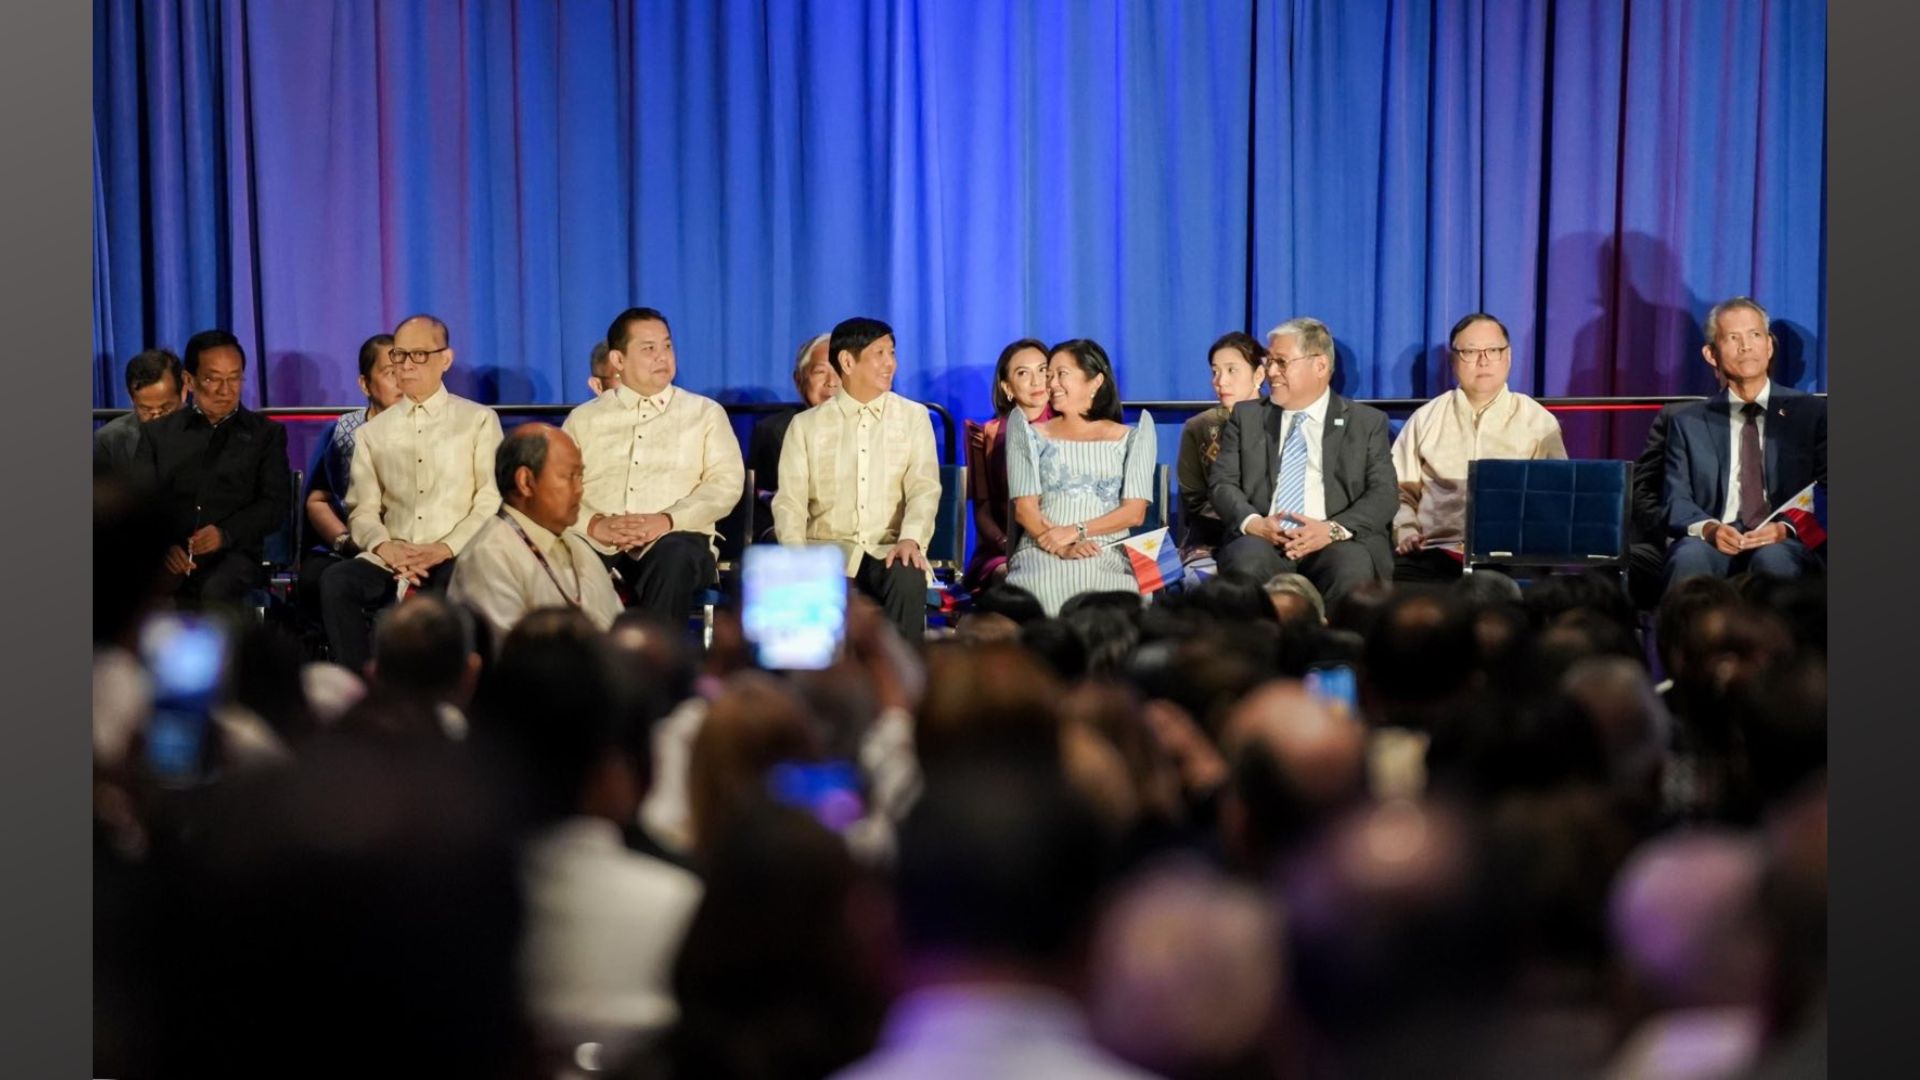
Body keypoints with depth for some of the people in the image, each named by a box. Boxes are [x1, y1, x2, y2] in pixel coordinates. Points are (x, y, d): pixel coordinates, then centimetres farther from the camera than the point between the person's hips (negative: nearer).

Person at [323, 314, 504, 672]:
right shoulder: (372, 432, 19)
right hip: (389, 559, 3)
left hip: (456, 560, -3)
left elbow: (492, 501, 1)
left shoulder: (478, 421, 11)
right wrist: (383, 546, -12)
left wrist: (446, 548, -13)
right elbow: (362, 510, 11)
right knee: (335, 582, -29)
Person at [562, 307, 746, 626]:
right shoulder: (583, 419, 20)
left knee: (675, 556, -38)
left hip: (673, 542, 0)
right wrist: (595, 524, -13)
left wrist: (667, 520, -14)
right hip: (598, 547, 1)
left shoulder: (704, 413, 17)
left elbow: (727, 483, 3)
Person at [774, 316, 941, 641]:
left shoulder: (913, 417, 13)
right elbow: (790, 501, 4)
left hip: (889, 550, 0)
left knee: (909, 580, -35)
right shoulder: (806, 425, 12)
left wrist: (911, 538, -21)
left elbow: (925, 488, 1)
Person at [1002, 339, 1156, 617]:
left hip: (1107, 554, 0)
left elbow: (1135, 512, 6)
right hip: (1042, 550, 0)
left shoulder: (1129, 438, 16)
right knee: (1042, 587, -37)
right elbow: (1024, 508, 6)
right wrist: (1061, 548, -13)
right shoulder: (1031, 435, 17)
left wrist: (1077, 531, -10)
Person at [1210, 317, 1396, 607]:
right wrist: (1253, 522, -12)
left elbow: (1384, 494, 4)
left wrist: (1333, 529, -15)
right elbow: (1222, 483, 10)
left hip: (1336, 543, -1)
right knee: (1247, 564, -34)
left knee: (1353, 570, -35)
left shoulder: (1367, 422, 14)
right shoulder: (1246, 417, 19)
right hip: (1261, 539, 1)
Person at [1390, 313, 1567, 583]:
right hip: (1436, 553, 1)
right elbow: (1399, 491, 16)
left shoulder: (1537, 421, 12)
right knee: (1396, 577, -31)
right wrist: (1406, 532, -3)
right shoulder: (1425, 419, 15)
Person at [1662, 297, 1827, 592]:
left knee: (1773, 559, -36)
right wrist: (1708, 528, -15)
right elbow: (1676, 502, 8)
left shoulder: (1812, 413, 14)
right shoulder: (1689, 423, 17)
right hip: (1714, 544, 1)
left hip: (1784, 546, -1)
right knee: (1690, 556, -34)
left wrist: (1784, 529, -14)